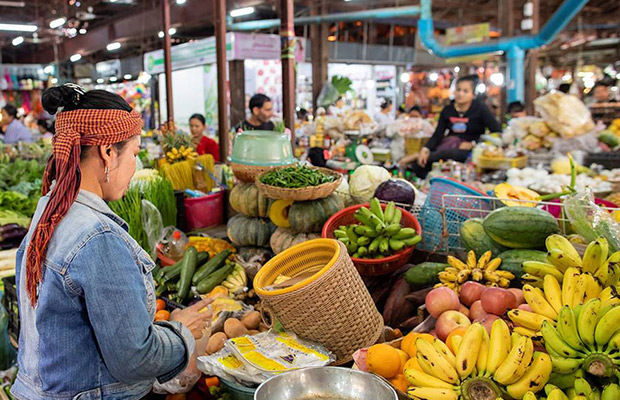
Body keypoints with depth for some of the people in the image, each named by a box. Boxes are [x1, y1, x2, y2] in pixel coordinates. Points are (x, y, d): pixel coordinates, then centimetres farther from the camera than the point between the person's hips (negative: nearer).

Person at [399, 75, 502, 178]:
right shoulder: (447, 110, 6)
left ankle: (416, 157, -25)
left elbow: (497, 130, -8)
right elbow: (437, 135, 0)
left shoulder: (479, 108, -4)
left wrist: (473, 143, -15)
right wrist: (425, 149, -20)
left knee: (445, 153, -38)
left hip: (469, 150, -4)